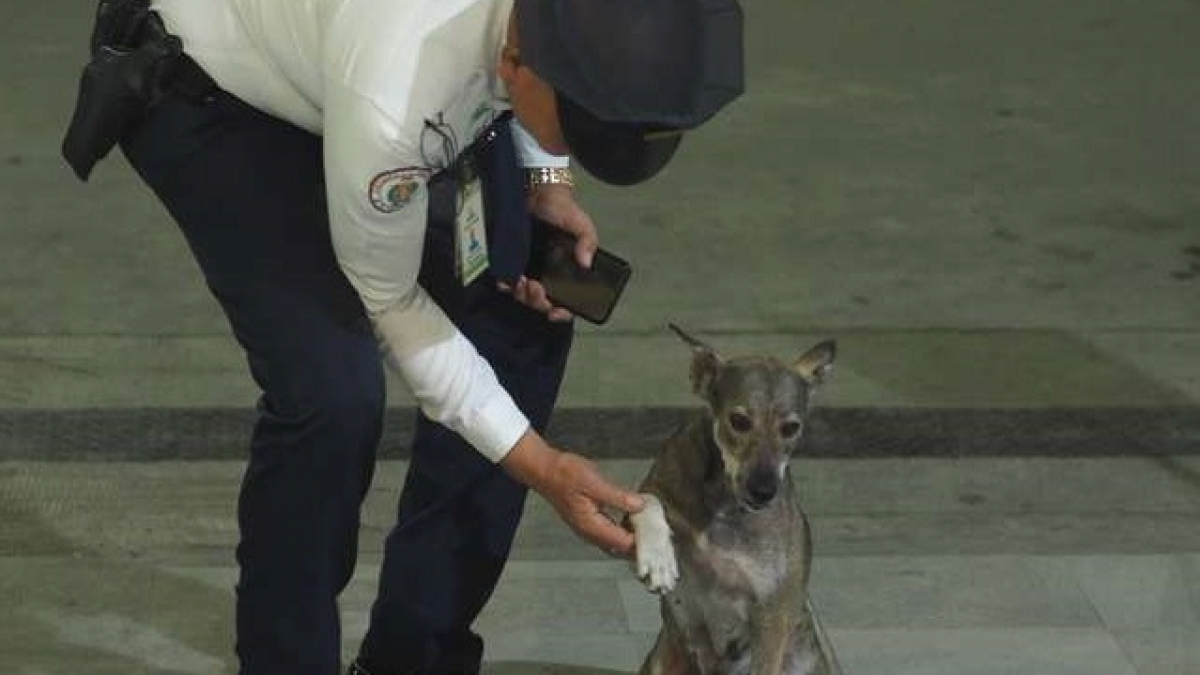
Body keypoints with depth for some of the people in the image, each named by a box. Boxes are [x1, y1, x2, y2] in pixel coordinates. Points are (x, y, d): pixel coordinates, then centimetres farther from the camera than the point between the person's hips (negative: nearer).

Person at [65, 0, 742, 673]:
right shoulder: (390, 100, -42)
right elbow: (388, 301, -22)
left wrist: (548, 180, -10)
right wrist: (538, 464, -22)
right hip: (205, 85, -7)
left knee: (521, 313, -2)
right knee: (332, 388, -22)